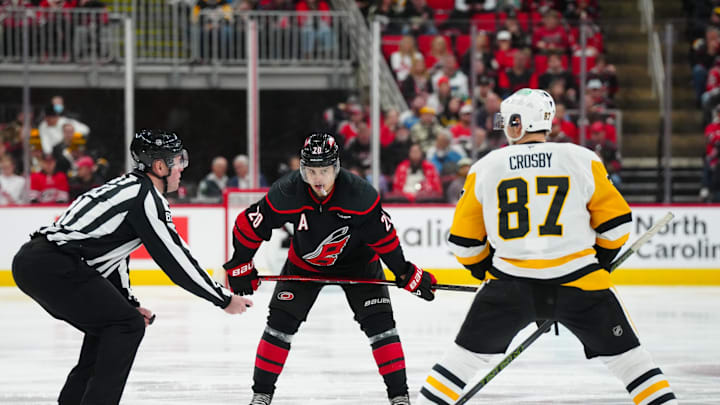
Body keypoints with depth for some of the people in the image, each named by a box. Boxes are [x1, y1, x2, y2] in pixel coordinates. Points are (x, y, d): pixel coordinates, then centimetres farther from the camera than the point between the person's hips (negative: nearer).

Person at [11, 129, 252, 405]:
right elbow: (175, 260, -9)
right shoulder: (146, 198, -9)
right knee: (128, 325, -5)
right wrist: (224, 299, -1)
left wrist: (129, 302, 29)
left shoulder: (128, 187, 21)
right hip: (51, 266, -10)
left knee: (109, 324, 22)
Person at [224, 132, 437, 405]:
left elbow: (383, 236, -19)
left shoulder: (360, 194, -32)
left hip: (357, 261, -1)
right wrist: (240, 267, -10)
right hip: (304, 262, 1)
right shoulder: (287, 193, -29)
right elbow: (249, 225, -16)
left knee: (378, 321, -12)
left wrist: (406, 273, -13)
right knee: (281, 321, -8)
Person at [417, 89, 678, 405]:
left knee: (467, 353, 15)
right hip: (578, 283, -1)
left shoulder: (486, 168, 3)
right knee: (625, 354, 10)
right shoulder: (582, 161, 0)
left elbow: (464, 241, 8)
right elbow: (616, 223, 2)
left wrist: (488, 273, 24)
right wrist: (599, 262, 19)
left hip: (510, 287, 1)